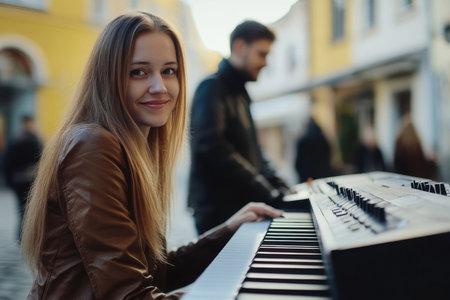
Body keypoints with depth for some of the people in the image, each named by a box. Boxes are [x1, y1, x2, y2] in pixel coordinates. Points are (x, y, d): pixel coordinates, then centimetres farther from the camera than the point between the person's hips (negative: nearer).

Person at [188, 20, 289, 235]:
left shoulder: (239, 94, 20)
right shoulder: (212, 88, -8)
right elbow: (213, 149, -21)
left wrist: (277, 183, 5)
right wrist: (266, 192, -22)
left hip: (242, 205, 8)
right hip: (219, 210, -8)